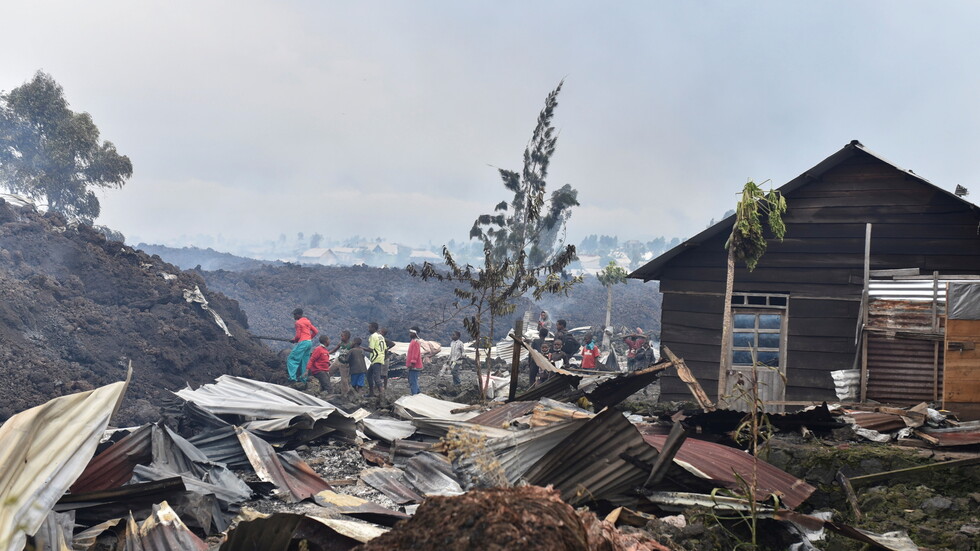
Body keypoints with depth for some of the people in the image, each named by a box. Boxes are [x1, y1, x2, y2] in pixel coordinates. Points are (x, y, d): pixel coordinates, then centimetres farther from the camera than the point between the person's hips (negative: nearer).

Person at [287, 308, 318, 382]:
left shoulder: (298, 322, -6)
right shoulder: (307, 321, 18)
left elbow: (298, 336, -10)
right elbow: (315, 331, 18)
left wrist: (293, 340, 8)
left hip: (303, 342, -8)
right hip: (310, 342, 8)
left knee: (292, 359, -6)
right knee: (304, 361, 11)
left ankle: (293, 377, -17)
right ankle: (303, 378, 9)